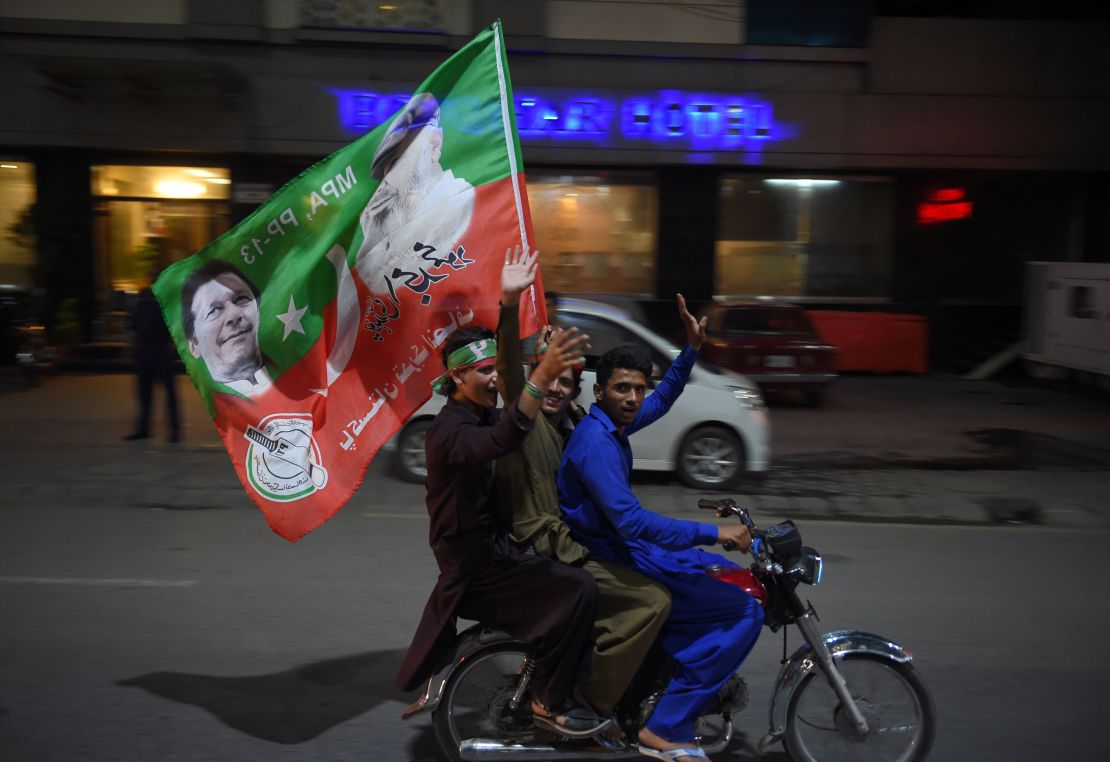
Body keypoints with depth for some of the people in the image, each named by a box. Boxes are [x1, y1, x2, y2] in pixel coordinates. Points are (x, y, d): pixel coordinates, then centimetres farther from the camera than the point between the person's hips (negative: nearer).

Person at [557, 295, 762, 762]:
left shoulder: (613, 424, 5)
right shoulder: (596, 441, -25)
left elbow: (662, 401, 25)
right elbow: (631, 521, -34)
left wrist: (691, 349, 16)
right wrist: (714, 533, -32)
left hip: (628, 545, 10)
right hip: (613, 562, -10)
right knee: (744, 611, -15)